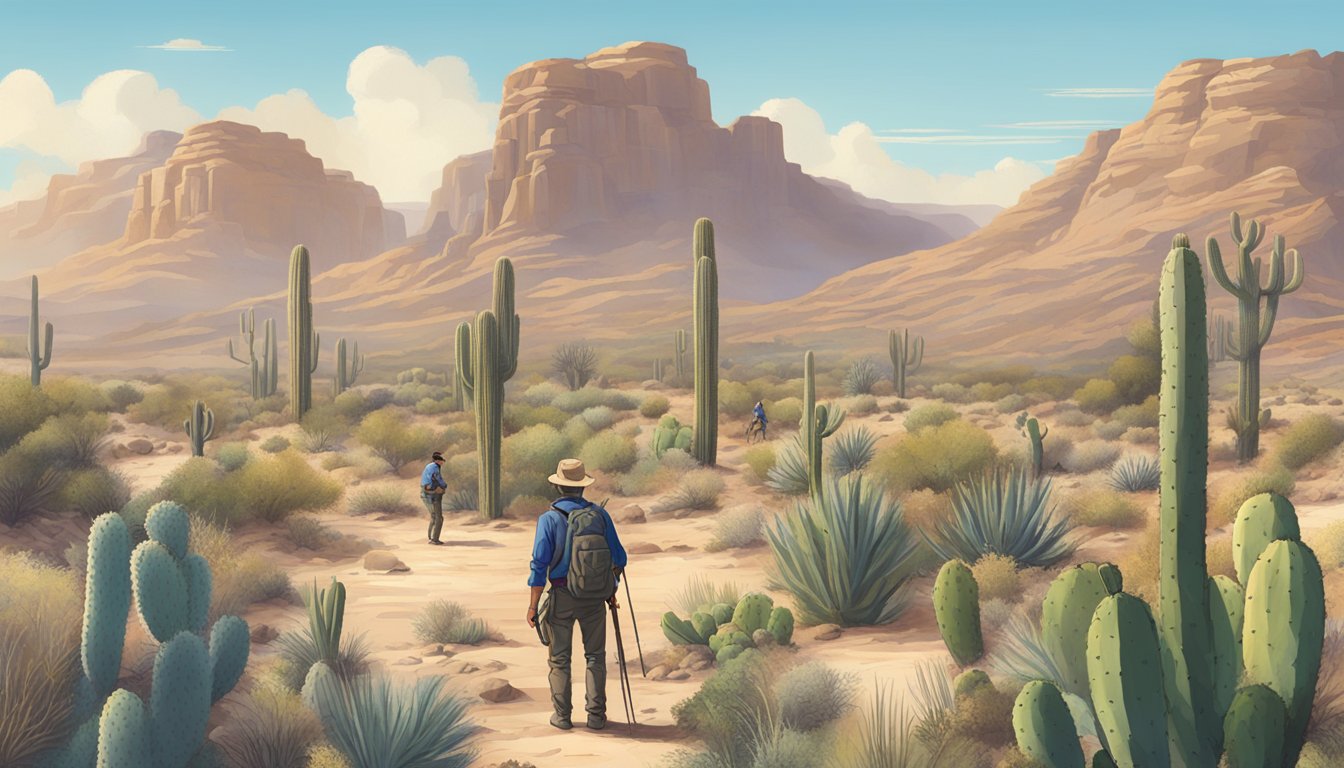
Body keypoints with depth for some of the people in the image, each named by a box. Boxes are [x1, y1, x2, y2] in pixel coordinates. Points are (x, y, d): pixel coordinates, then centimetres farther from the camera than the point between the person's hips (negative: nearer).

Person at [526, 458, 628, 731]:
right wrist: (612, 591, 17)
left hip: (562, 597, -2)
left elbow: (540, 565, -13)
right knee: (595, 655, 14)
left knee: (560, 658, 11)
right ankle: (596, 715, 12)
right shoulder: (599, 514, -2)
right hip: (594, 598, 2)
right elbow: (618, 557, 3)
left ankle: (562, 715, 13)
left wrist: (533, 605, -8)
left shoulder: (549, 518, -10)